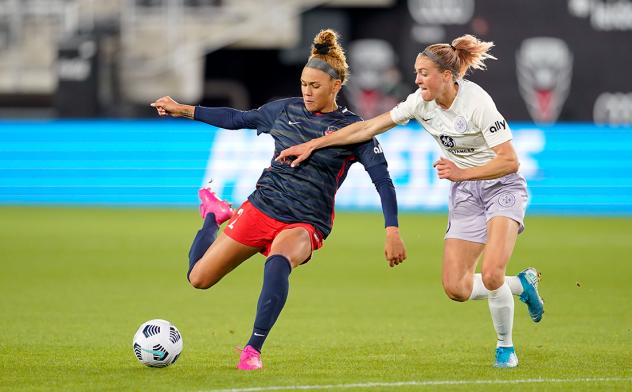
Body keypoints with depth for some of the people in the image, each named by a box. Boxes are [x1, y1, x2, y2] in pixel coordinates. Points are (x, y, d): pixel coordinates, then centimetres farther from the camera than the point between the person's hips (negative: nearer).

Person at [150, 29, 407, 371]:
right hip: (260, 208, 4)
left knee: (278, 261, -40)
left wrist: (392, 231, -22)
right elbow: (237, 119, 17)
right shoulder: (286, 110, 5)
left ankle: (253, 350, -33)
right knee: (199, 279, 2)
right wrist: (182, 110, 13)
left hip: (305, 224, -4)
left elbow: (382, 180, -11)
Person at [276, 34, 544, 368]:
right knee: (455, 288, -5)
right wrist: (312, 144, -4)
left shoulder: (477, 102, -23)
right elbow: (369, 127, -1)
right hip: (464, 194, 6)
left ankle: (505, 346, -2)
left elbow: (510, 161, -23)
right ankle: (522, 285, 23)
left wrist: (462, 173, -32)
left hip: (501, 186, -6)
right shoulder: (421, 102, -5)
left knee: (491, 274, -27)